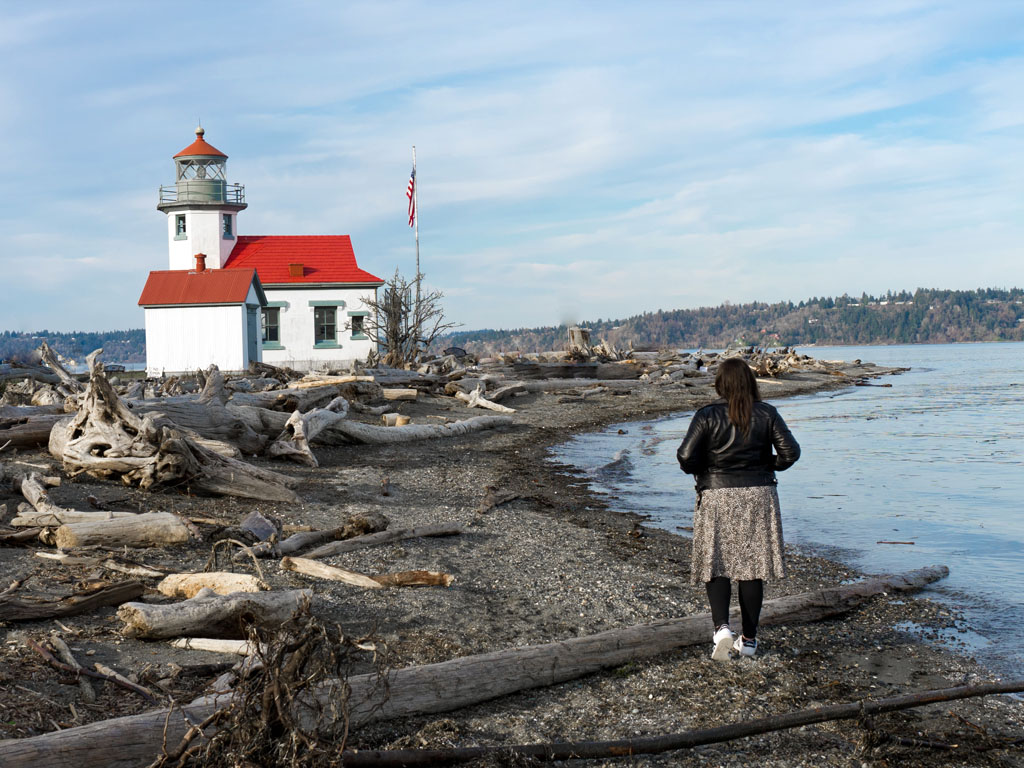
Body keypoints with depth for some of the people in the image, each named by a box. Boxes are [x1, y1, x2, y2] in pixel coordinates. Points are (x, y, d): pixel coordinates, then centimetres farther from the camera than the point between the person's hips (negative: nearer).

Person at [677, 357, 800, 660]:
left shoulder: (707, 415, -8)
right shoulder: (766, 414, -1)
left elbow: (686, 456, -15)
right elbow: (790, 452, -5)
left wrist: (699, 471, 5)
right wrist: (768, 466, 13)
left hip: (717, 496, -2)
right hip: (759, 497, 2)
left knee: (716, 566, 5)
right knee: (752, 566, 9)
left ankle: (721, 626, -17)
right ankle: (749, 639, 14)